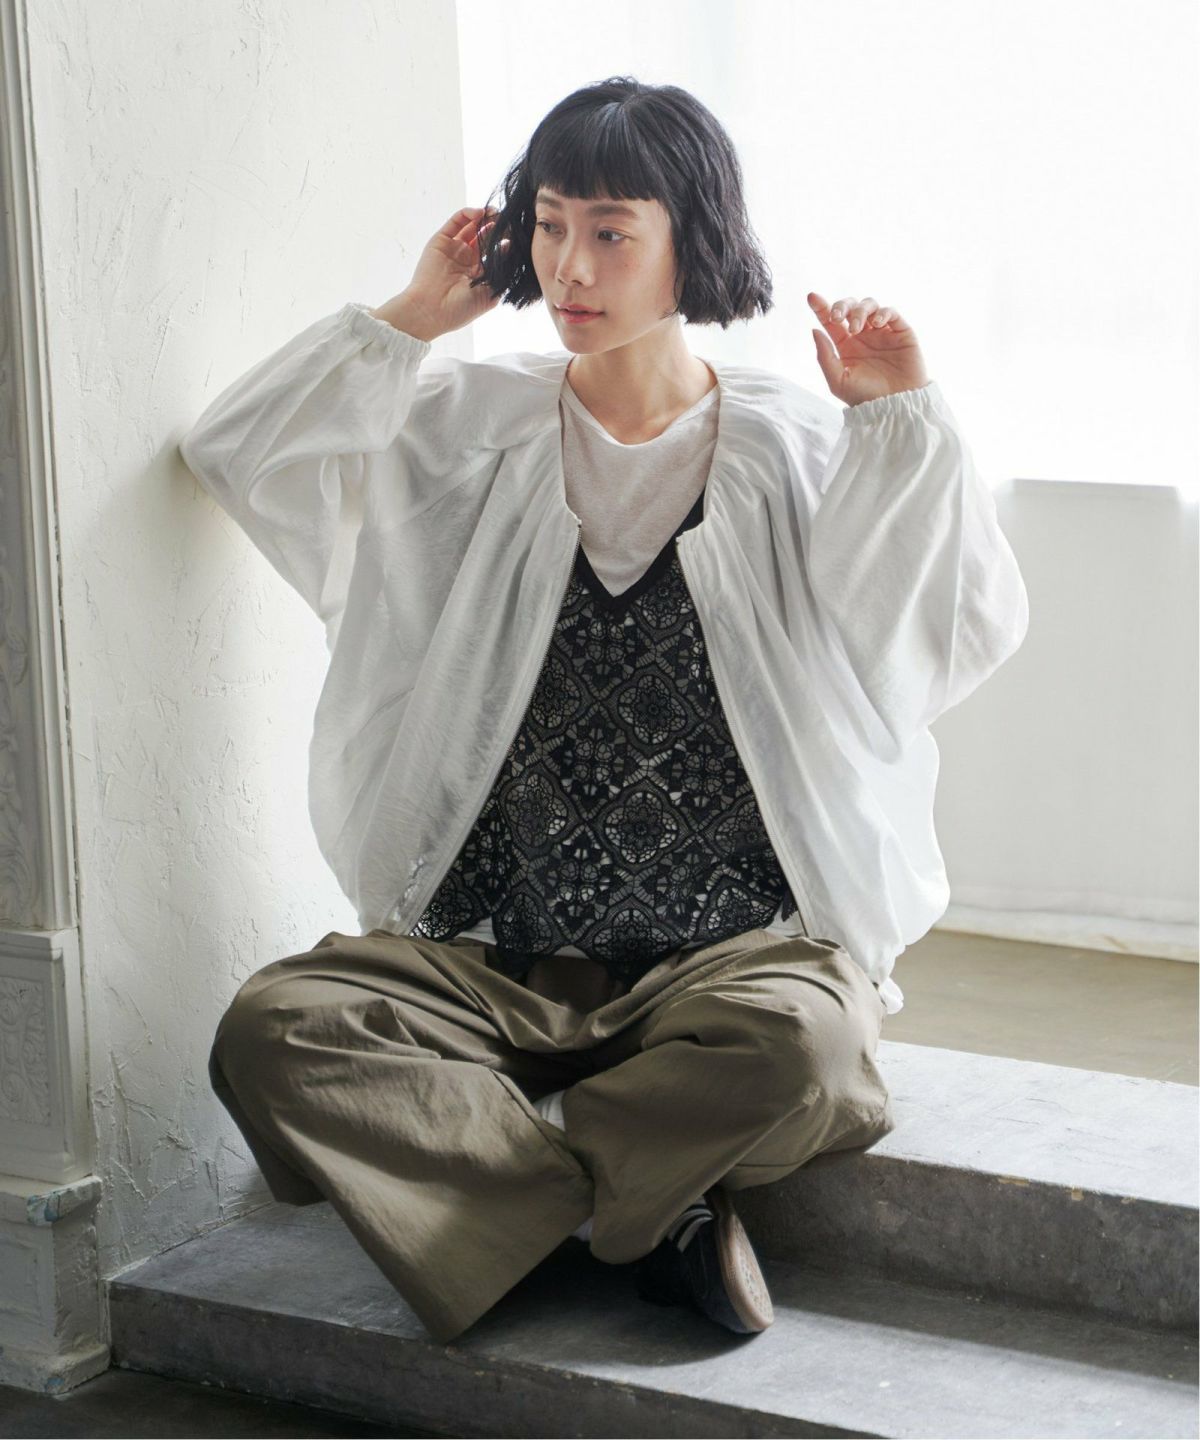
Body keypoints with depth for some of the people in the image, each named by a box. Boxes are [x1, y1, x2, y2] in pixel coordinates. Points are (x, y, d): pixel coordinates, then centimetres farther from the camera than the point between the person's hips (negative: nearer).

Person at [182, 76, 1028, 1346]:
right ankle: (650, 1215, -22)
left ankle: (508, 1185, -14)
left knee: (793, 1041, -37)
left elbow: (965, 633, -6)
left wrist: (907, 421, -12)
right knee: (275, 1026, -25)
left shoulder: (796, 449, 3)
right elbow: (239, 456, 0)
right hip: (489, 956, 2)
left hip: (737, 945, -2)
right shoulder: (473, 431, 9)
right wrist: (413, 318, 0)